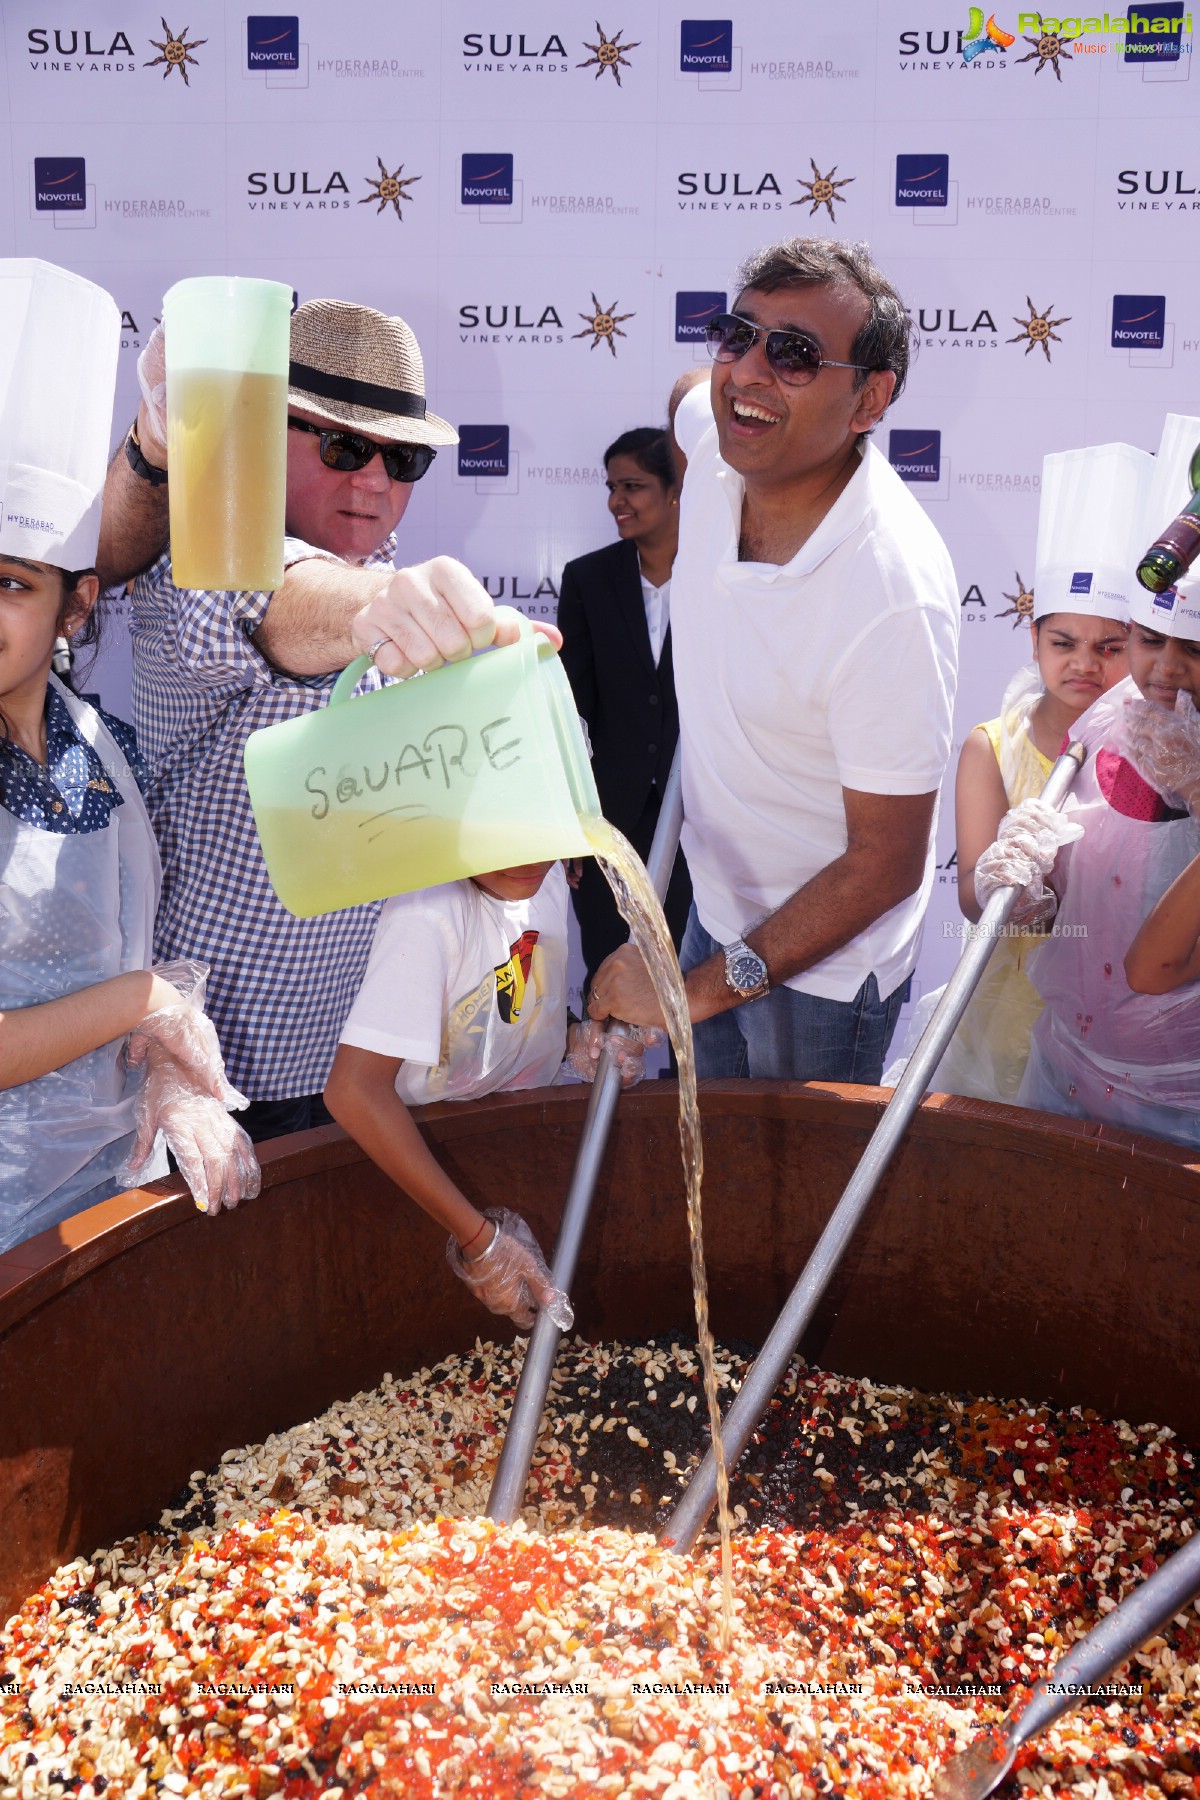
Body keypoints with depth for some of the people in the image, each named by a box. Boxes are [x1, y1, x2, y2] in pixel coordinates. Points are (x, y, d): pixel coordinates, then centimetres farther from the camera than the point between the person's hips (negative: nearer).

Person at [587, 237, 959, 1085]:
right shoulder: (713, 435, -15)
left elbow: (886, 865, -26)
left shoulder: (895, 595, -34)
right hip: (717, 905, 7)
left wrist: (706, 988, -20)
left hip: (826, 960, -6)